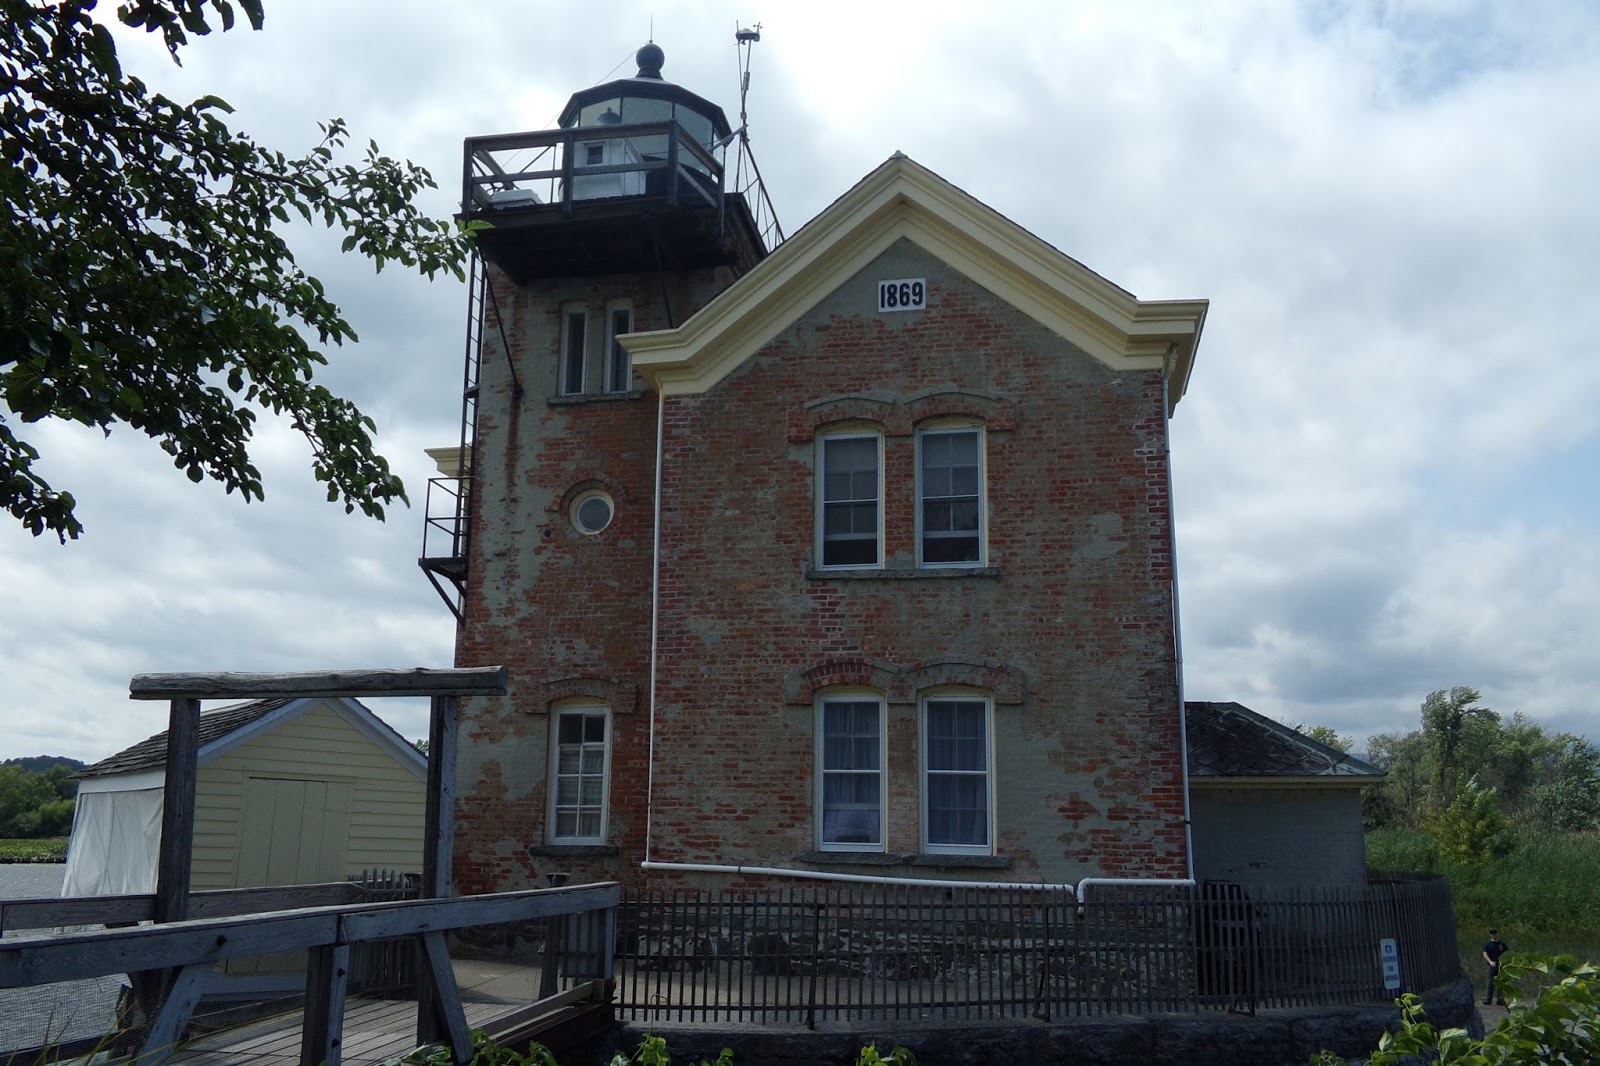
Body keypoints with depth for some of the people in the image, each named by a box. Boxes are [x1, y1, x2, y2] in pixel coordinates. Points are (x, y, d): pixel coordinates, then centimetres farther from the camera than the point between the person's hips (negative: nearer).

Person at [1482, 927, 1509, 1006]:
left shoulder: (1502, 944, 10)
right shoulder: (1488, 945, 5)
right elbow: (1485, 954, -4)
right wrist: (1490, 962, -21)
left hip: (1501, 966, 2)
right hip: (1493, 966, -2)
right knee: (1491, 983, -3)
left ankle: (1500, 1000, 9)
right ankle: (1488, 999, -1)